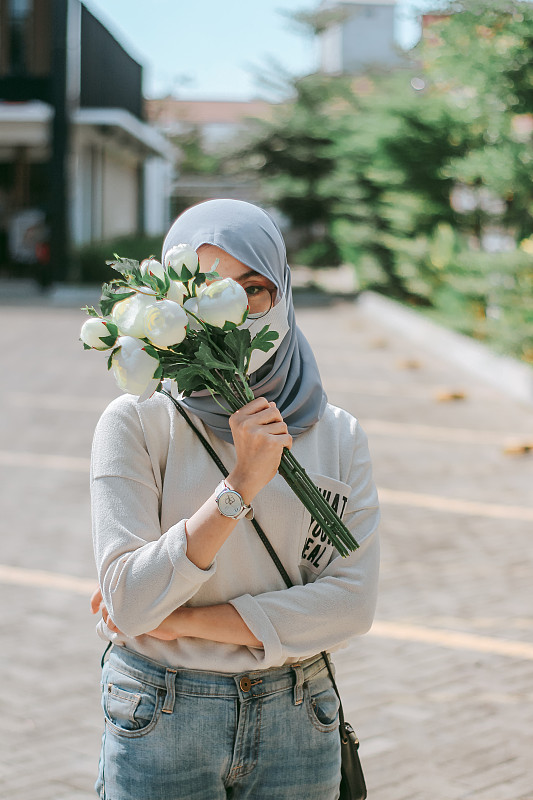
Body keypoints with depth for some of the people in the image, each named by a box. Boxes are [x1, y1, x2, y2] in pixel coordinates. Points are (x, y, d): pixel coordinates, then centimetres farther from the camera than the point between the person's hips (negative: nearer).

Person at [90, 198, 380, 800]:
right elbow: (128, 602, -17)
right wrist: (241, 485, -24)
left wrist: (182, 620, -14)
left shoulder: (338, 435, -2)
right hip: (160, 725, -2)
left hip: (295, 726, 2)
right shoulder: (136, 424, -10)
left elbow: (352, 602, -10)